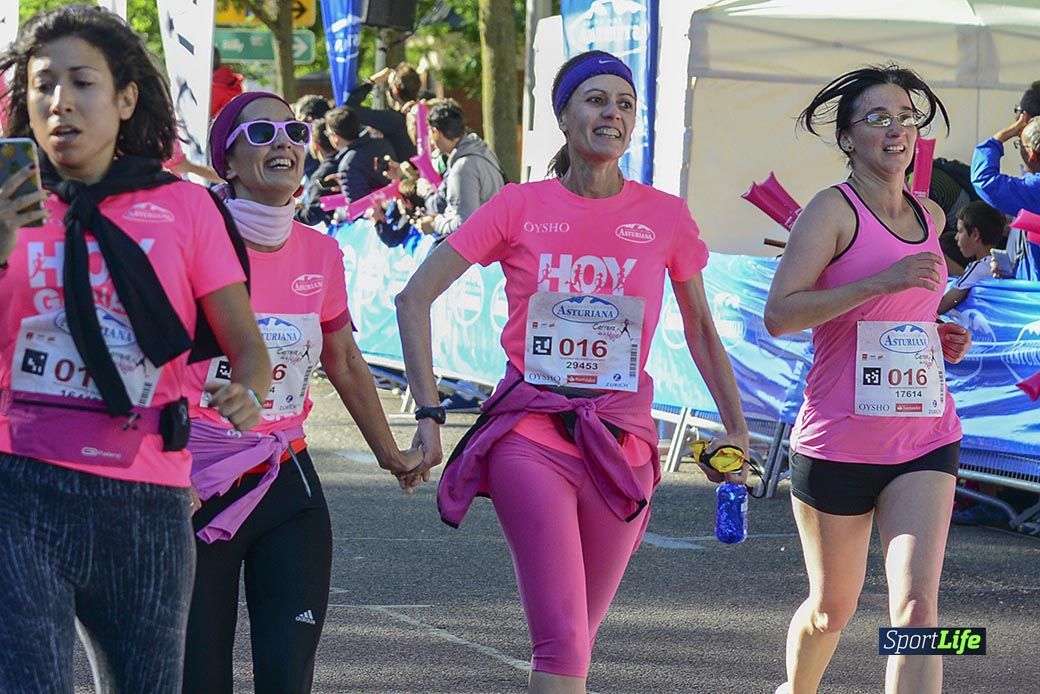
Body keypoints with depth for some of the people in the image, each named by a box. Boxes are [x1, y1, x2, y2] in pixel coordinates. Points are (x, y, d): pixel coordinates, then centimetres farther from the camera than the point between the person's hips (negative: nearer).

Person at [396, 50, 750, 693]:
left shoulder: (666, 216, 4)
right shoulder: (520, 207, 0)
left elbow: (701, 330, 17)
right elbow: (415, 298, 1)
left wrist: (736, 428, 14)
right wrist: (429, 413, -4)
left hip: (621, 441, 2)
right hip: (531, 435, -2)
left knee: (573, 641, 10)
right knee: (562, 642, -14)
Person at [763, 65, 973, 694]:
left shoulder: (930, 218, 11)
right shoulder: (833, 209, -8)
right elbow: (779, 314, -19)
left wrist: (937, 335, 10)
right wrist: (884, 281, -25)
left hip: (925, 438, 4)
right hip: (838, 442, -4)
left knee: (917, 602, -15)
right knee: (833, 609, 13)